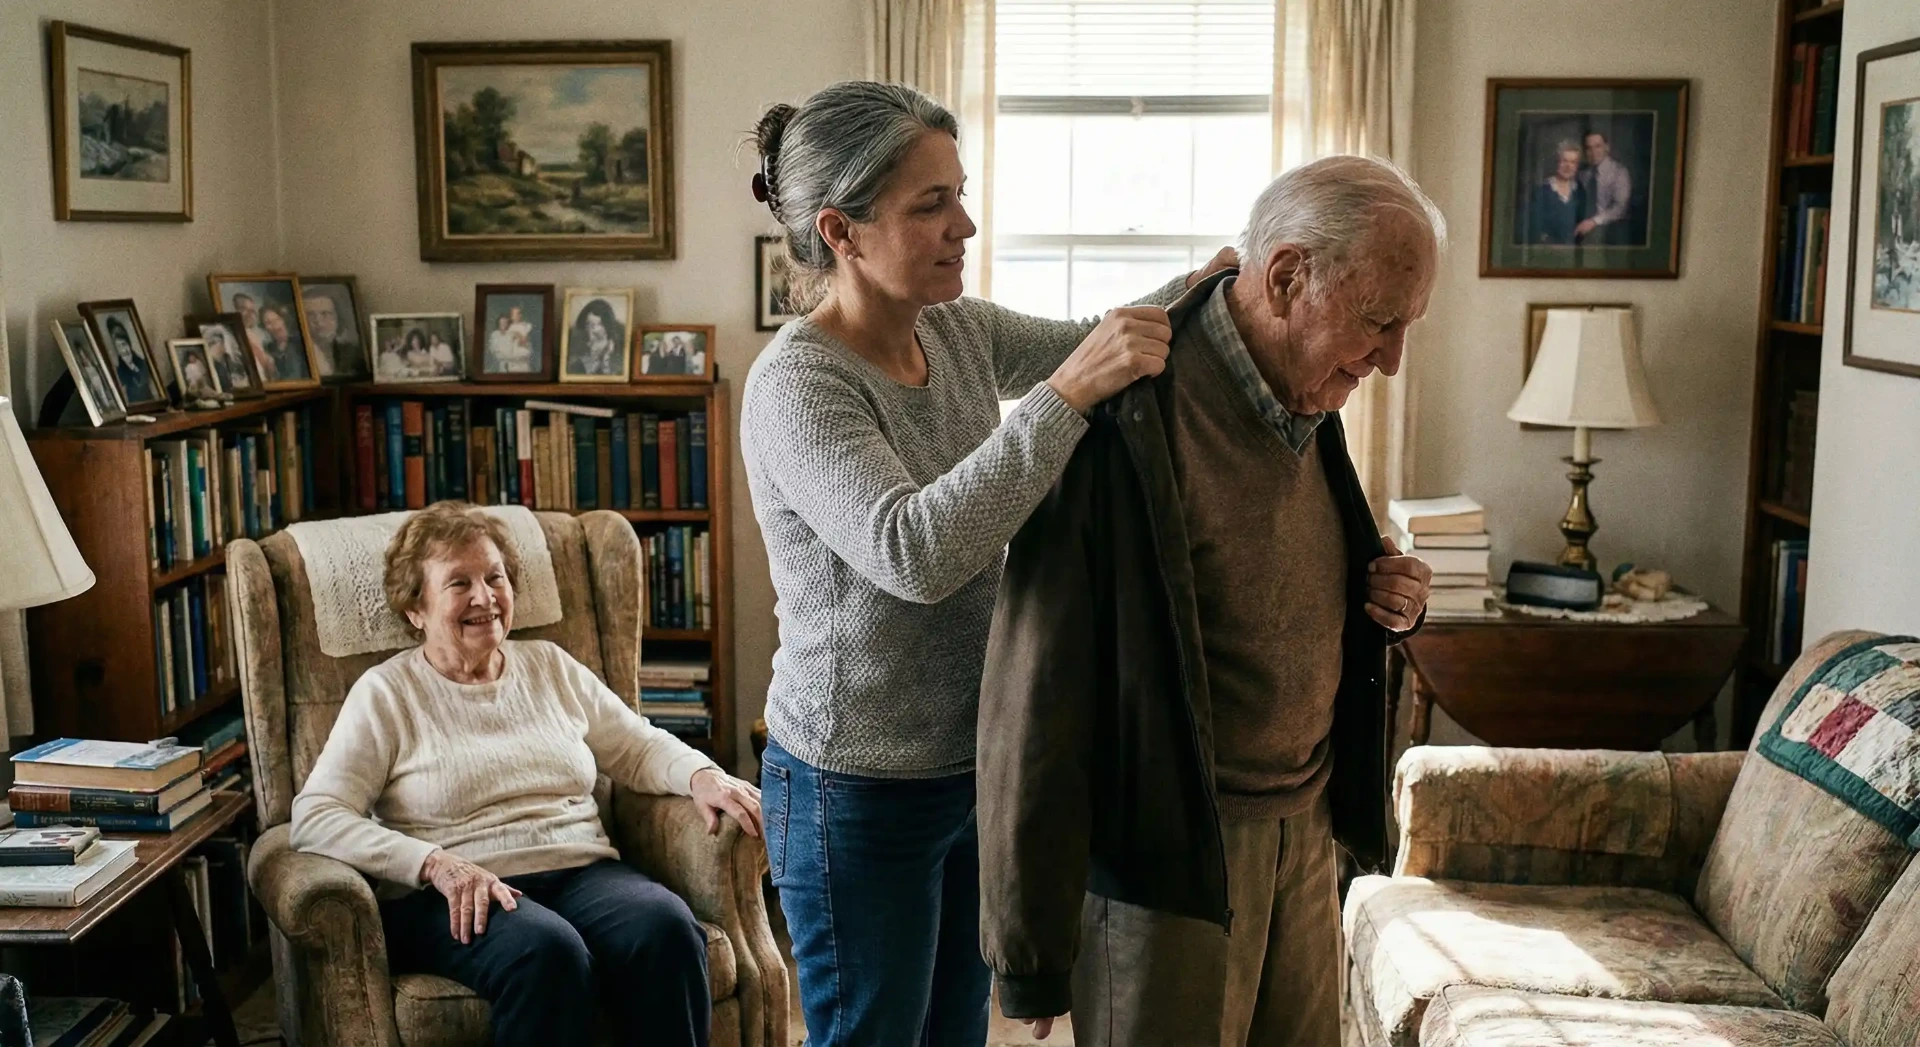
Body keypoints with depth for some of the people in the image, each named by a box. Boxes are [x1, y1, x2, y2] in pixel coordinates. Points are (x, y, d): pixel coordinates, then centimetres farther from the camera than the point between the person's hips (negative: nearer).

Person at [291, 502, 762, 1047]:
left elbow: (640, 748, 22)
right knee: (547, 951, -37)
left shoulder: (550, 666, 18)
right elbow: (315, 818, -4)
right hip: (456, 898, -3)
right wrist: (436, 864, -18)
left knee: (666, 927, -30)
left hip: (582, 872, 4)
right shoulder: (385, 693, 5)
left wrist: (702, 776, -1)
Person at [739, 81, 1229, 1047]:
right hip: (859, 794, -7)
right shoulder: (796, 383, -22)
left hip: (974, 759, 7)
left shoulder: (958, 331, -1)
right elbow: (913, 552, -36)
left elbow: (1098, 347, 11)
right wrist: (1066, 392, -39)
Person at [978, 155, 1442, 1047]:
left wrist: (1385, 604, -3)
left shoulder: (1308, 406, 4)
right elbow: (1036, 705, -21)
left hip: (1305, 832, 8)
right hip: (1165, 852, -8)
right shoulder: (1127, 426, -22)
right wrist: (1030, 954, -15)